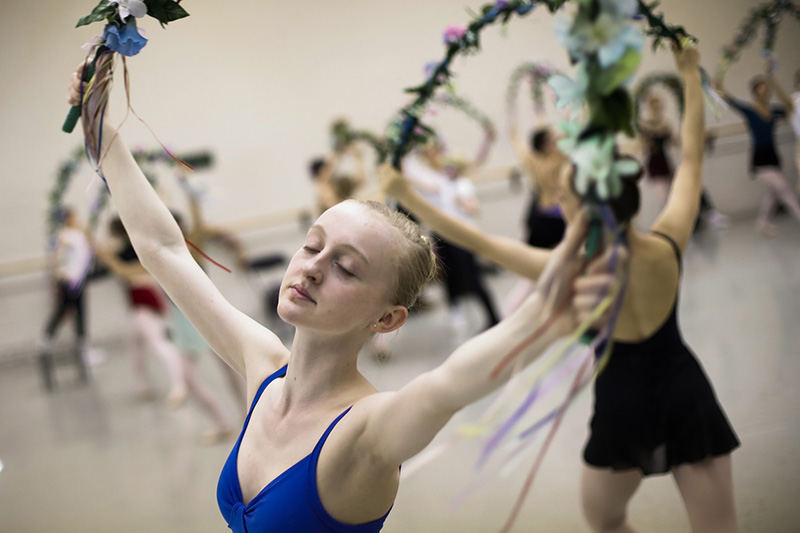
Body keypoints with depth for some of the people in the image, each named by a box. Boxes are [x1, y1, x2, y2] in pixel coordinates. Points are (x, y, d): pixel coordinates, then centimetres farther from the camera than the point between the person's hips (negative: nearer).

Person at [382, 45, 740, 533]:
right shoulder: (668, 245, -14)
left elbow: (476, 241, -14)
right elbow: (692, 158, 0)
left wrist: (407, 197, -7)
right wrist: (691, 75, 9)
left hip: (623, 406, -2)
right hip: (687, 396, 2)